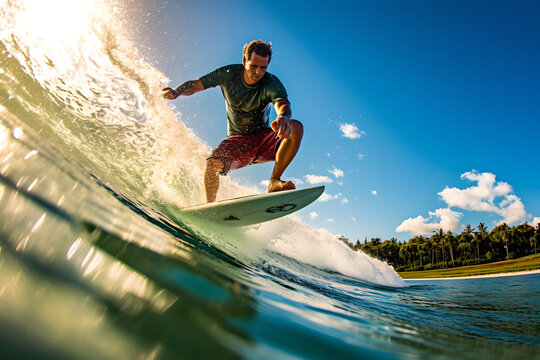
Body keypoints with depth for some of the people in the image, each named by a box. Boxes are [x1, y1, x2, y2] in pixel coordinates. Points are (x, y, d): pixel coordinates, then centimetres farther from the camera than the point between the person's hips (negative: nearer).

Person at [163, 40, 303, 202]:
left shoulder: (272, 84, -14)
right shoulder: (229, 74, -7)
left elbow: (283, 104, -35)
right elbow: (194, 85, -3)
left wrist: (283, 118, -60)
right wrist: (176, 92, -25)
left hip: (263, 140, 0)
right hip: (237, 141, 1)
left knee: (296, 127, -28)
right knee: (213, 163, -29)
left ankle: (274, 181, -26)